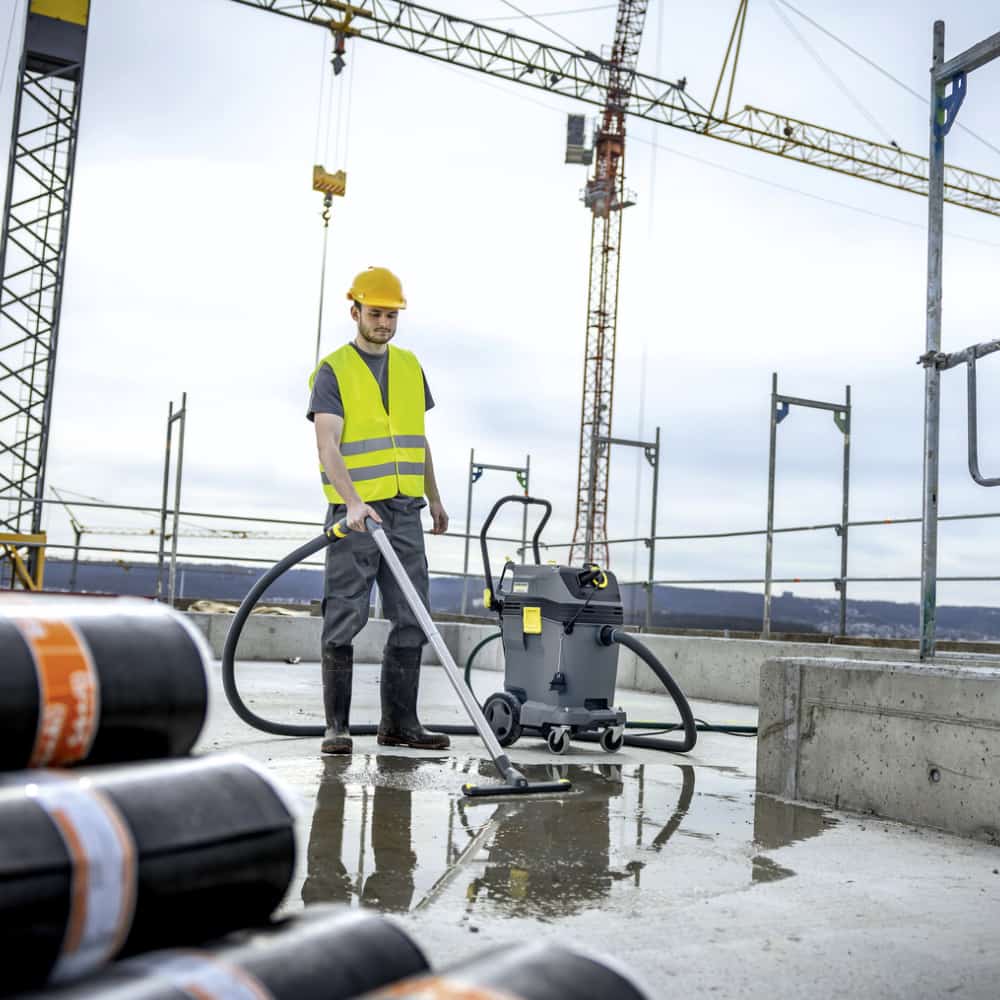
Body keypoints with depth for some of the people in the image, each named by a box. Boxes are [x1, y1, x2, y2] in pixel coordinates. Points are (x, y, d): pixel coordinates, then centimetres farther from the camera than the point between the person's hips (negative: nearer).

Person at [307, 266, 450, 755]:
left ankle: (399, 722, 13)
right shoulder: (333, 370, -5)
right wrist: (352, 502, -32)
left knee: (412, 619, 4)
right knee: (344, 621, -2)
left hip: (404, 512, 6)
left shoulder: (409, 366, 13)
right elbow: (328, 445, -18)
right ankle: (337, 725, 7)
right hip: (354, 514, -5)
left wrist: (434, 498, 21)